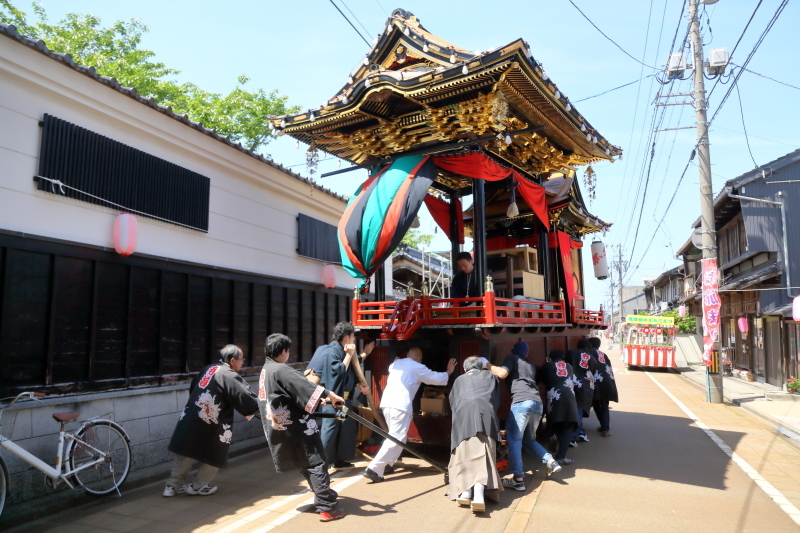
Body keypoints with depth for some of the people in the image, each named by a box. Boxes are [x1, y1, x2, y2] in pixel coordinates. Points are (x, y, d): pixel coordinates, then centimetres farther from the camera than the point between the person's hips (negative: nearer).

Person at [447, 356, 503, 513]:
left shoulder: (459, 379, 32)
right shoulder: (490, 376, 32)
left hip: (463, 414, 1)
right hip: (486, 413, -1)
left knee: (463, 454, 6)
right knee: (483, 455, -9)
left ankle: (464, 491, -14)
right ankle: (478, 494, -28)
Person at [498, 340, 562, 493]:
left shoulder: (512, 358, 11)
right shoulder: (531, 365, 30)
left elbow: (502, 374, -3)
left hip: (522, 401, -7)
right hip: (538, 402, 7)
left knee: (513, 439, -7)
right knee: (528, 439, 21)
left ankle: (518, 479, -14)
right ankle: (551, 462, 9)